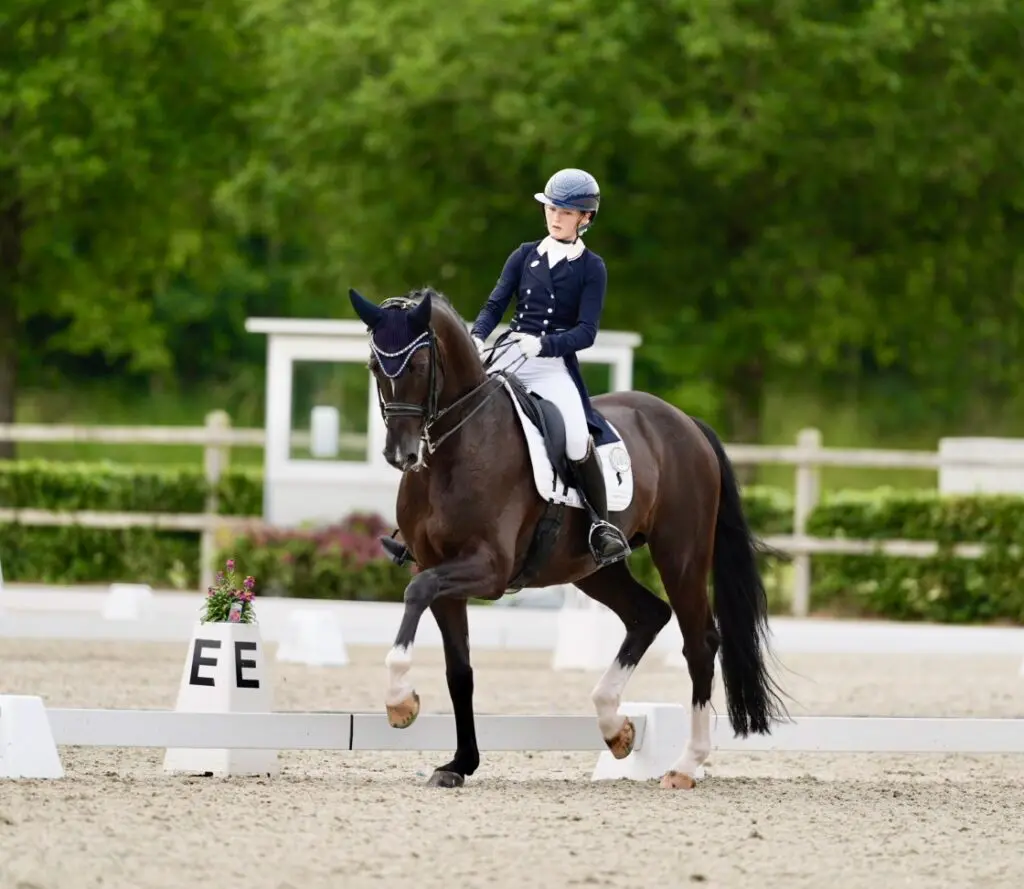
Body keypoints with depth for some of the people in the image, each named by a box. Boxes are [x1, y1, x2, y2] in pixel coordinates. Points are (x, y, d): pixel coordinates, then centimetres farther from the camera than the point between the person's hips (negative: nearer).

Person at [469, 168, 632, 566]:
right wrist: (477, 337, -14)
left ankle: (602, 523, -9)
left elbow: (586, 331, -7)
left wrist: (542, 345, -24)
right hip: (507, 358, 4)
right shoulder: (525, 255, 12)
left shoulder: (591, 268, 2)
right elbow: (495, 305, 7)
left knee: (577, 441, -27)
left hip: (555, 365, -4)